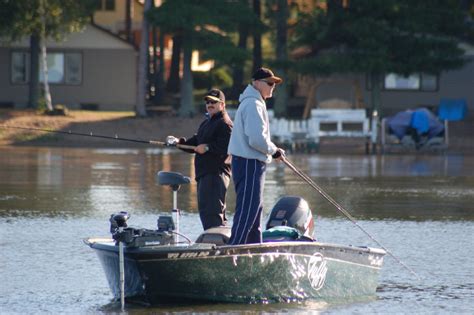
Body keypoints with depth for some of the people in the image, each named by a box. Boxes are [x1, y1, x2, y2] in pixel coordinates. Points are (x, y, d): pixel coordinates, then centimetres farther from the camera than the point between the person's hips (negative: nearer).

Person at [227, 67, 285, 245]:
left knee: (255, 208, 17)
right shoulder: (253, 104, -16)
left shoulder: (252, 103, 19)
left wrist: (272, 150, 14)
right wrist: (273, 151, -8)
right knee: (247, 211, -13)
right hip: (249, 164, -11)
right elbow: (257, 139, -23)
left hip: (250, 164, 11)